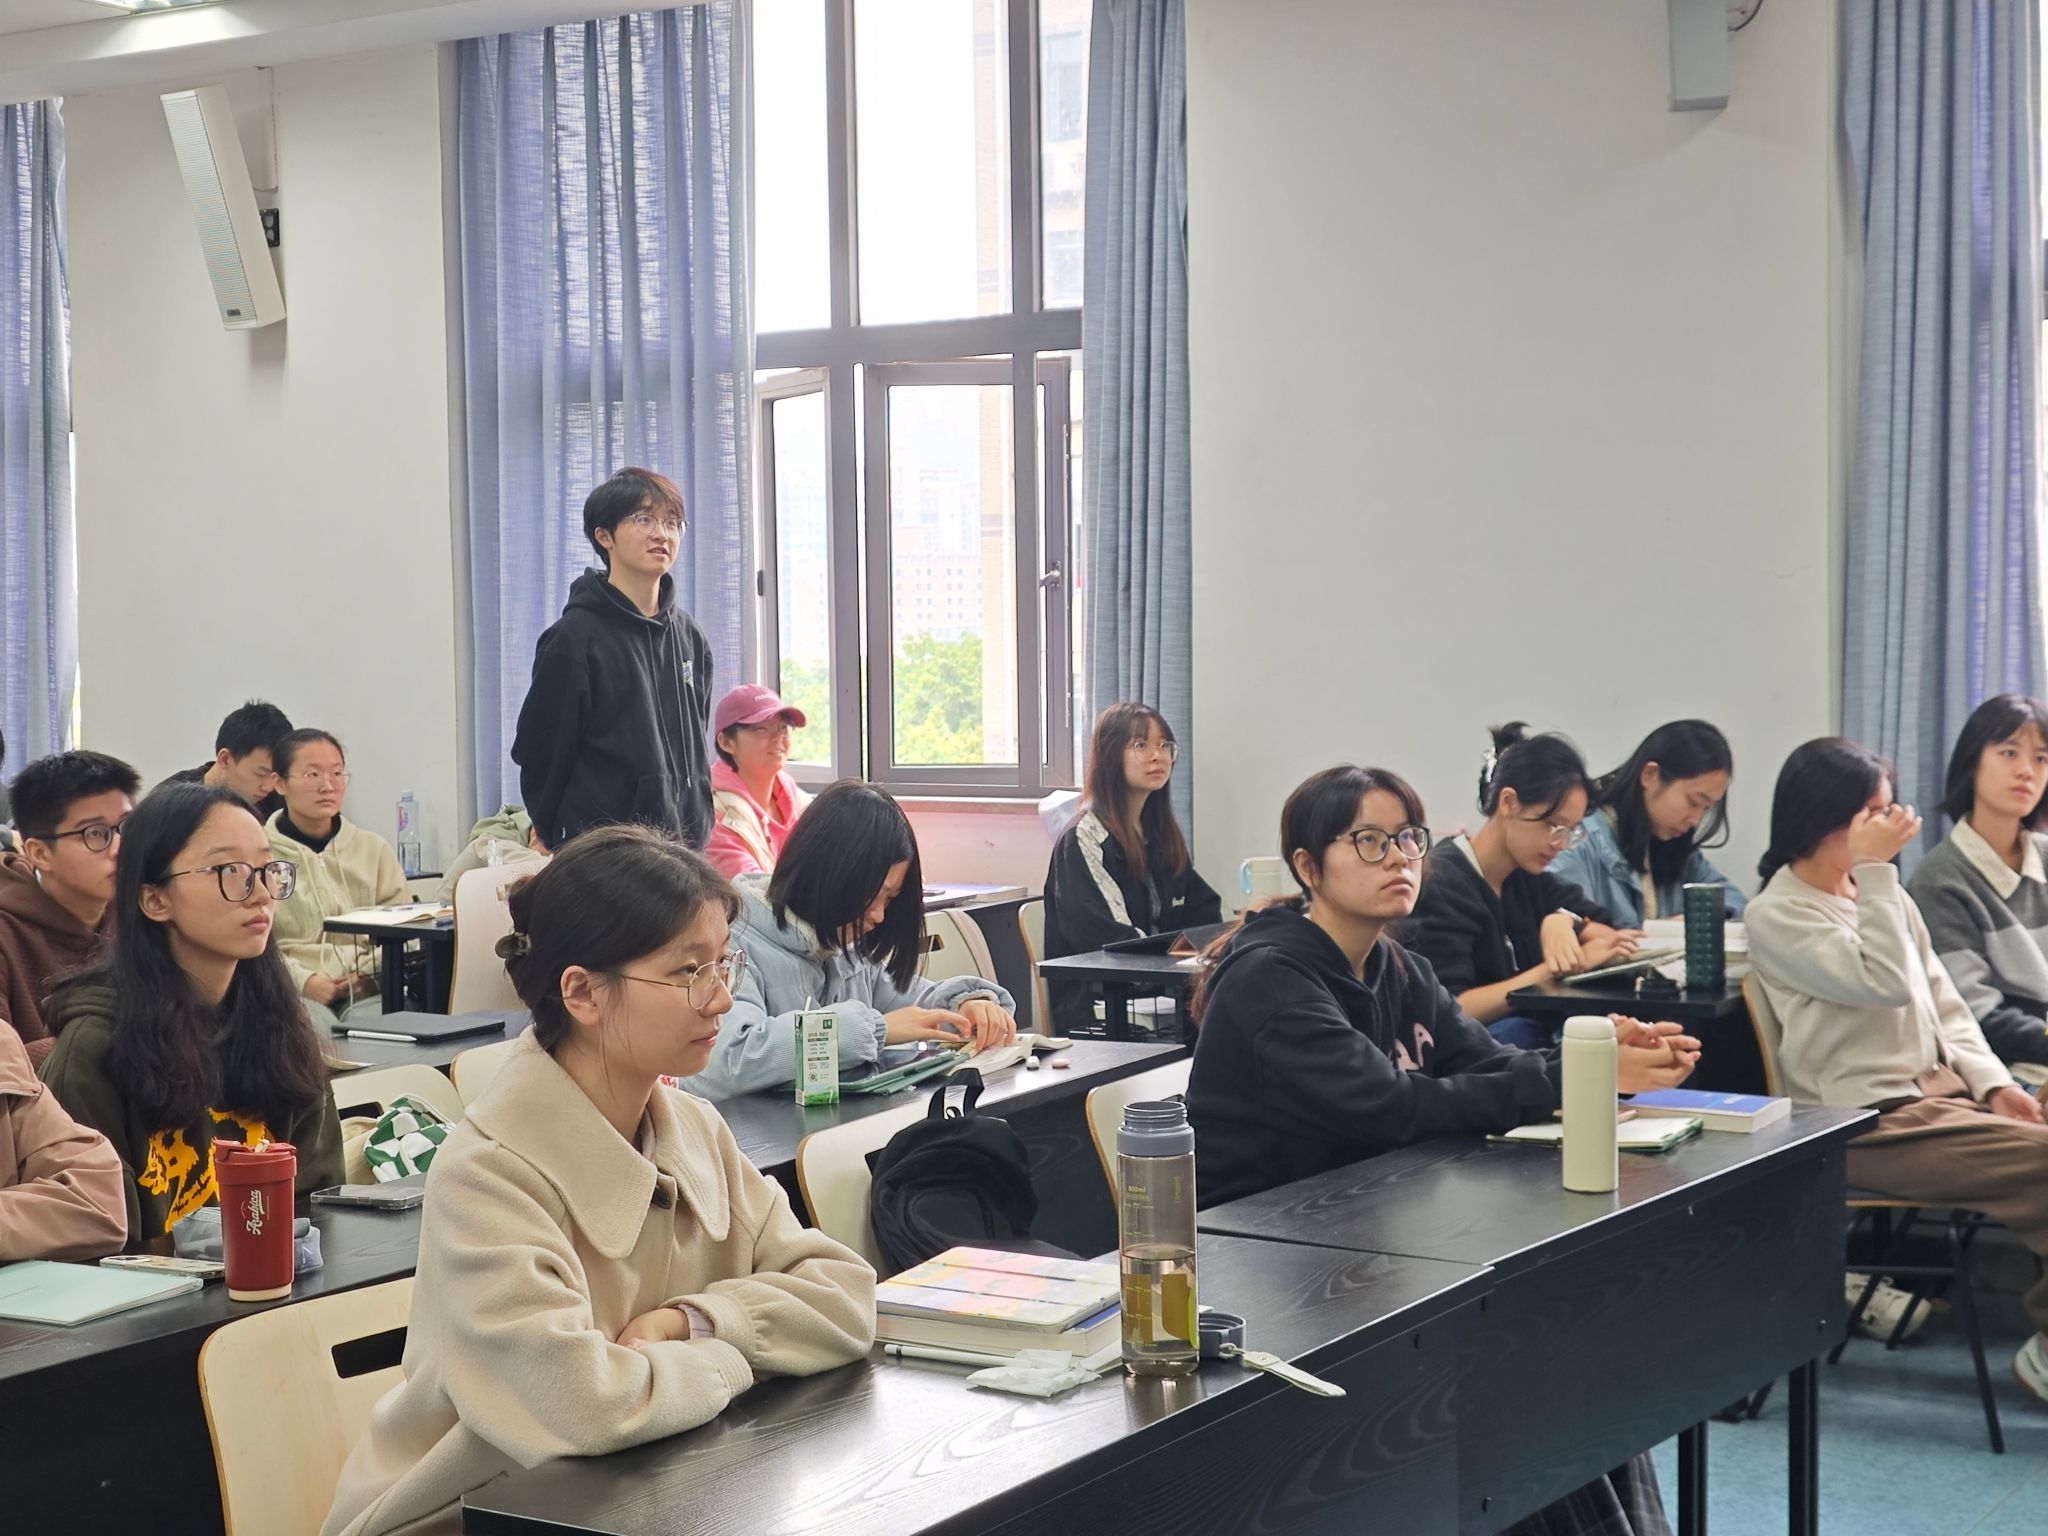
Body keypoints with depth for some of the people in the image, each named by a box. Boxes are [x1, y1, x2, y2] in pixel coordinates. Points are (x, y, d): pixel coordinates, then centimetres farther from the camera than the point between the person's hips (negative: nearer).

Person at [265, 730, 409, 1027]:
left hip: (366, 994, 2)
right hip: (294, 996, -2)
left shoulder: (374, 849, 19)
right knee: (318, 1028, -37)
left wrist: (371, 972, -6)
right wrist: (303, 981, -15)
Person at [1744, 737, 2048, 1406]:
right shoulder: (1776, 916, -7)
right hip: (1872, 1121, -8)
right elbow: (1884, 983, -18)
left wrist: (1993, 1082, 0)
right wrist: (1875, 871, -16)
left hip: (1941, 1089, 8)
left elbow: (1943, 1003, 15)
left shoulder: (1882, 895, 16)